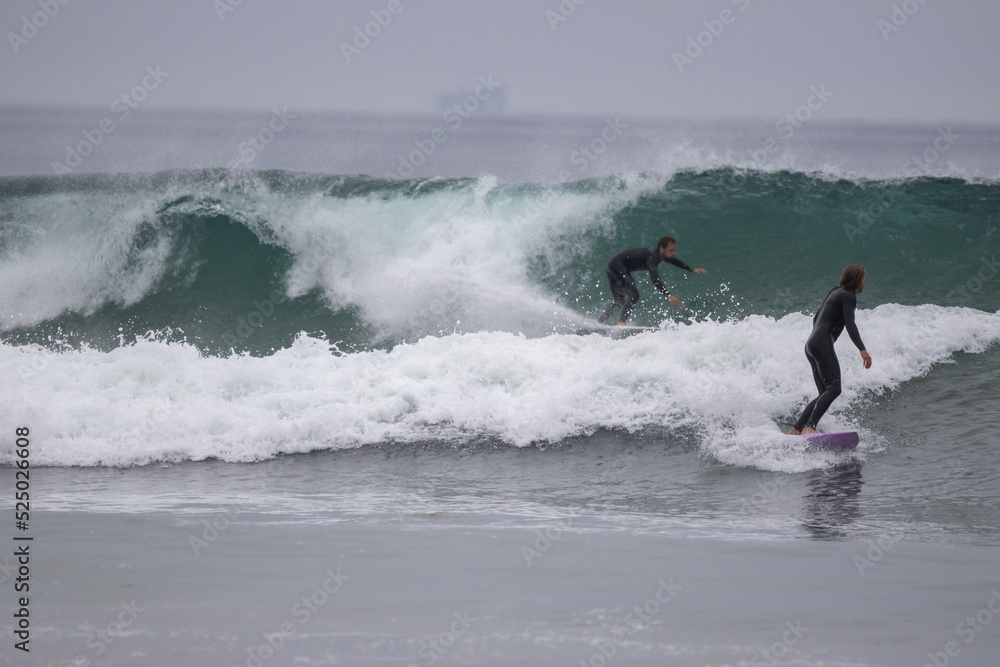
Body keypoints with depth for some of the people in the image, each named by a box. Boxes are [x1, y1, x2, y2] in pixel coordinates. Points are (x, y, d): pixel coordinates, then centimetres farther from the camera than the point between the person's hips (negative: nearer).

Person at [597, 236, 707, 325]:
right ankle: (622, 322, -31)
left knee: (619, 301, 20)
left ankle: (599, 322, 23)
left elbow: (673, 261, 24)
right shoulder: (652, 257, -27)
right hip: (617, 266, -10)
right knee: (633, 294, -23)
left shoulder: (657, 254, 3)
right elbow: (654, 278, -41)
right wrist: (668, 295, -47)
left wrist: (692, 270, 28)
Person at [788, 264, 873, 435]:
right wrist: (862, 349, -26)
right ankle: (809, 427, -35)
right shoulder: (848, 296, -3)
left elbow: (816, 318, 32)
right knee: (834, 388, -20)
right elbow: (849, 324, -17)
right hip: (822, 343, -10)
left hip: (811, 344, 10)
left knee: (825, 394, 6)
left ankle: (796, 429, -3)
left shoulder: (835, 292, 25)